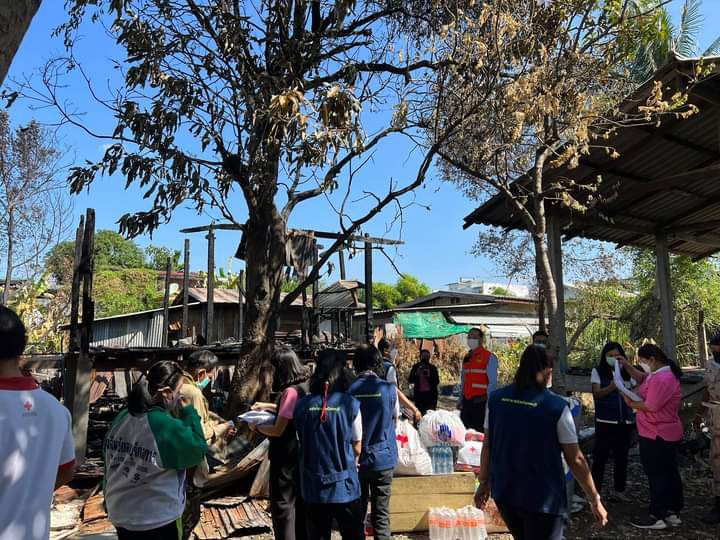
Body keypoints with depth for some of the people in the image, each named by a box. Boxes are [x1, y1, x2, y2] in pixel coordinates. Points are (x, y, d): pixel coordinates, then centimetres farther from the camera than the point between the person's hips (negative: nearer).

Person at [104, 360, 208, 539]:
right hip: (158, 521, -7)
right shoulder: (167, 426, -25)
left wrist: (112, 501, 21)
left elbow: (109, 460, 8)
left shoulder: (122, 418, -3)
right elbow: (198, 450, -14)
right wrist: (189, 411, -10)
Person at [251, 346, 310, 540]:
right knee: (300, 503, 21)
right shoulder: (304, 387, 3)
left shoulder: (290, 391, -24)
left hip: (286, 458, -9)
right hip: (301, 454, 9)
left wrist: (256, 427, -5)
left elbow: (277, 430, -21)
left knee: (283, 505, 5)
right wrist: (267, 406, 18)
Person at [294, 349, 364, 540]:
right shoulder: (350, 404, -13)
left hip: (313, 487, 2)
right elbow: (357, 448, -4)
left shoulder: (302, 405, -7)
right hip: (344, 487, -2)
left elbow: (301, 444, 4)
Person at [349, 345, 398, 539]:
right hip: (383, 458, -1)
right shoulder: (389, 389, -10)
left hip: (356, 459, 1)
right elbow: (394, 419, 6)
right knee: (381, 516, 10)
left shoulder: (349, 390, -10)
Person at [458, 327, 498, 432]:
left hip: (480, 401, -6)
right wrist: (460, 400, 16)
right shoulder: (467, 357, 14)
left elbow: (492, 383, -10)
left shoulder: (489, 357, -6)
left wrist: (489, 403, -15)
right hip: (466, 401, 7)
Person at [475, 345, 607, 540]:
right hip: (543, 498, -4)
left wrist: (484, 482, 14)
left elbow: (488, 445, 3)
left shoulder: (496, 399, -4)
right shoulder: (557, 406, -15)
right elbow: (575, 460, -10)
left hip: (504, 492, 5)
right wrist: (595, 500, 2)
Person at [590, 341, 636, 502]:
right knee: (600, 457, 0)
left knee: (622, 457, 13)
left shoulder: (627, 372, 7)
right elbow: (596, 393, -15)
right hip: (605, 422, -4)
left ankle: (619, 490, 27)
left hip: (625, 421, 4)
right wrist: (611, 387, -33)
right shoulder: (598, 371, -4)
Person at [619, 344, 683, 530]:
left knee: (657, 475, -2)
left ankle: (657, 517, 7)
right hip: (666, 434, 11)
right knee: (669, 473, 16)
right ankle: (673, 513, 27)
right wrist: (627, 366, 9)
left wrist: (630, 403, -11)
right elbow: (642, 378, 21)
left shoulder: (661, 379, -26)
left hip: (656, 436, -11)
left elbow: (650, 407, -26)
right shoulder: (662, 373, 9)